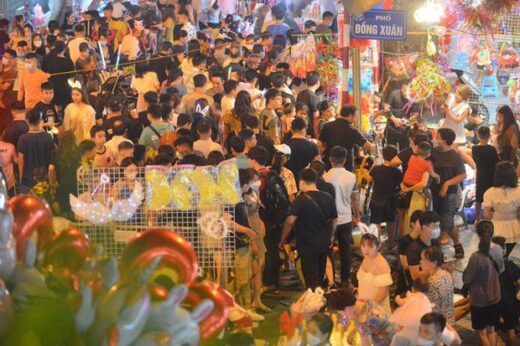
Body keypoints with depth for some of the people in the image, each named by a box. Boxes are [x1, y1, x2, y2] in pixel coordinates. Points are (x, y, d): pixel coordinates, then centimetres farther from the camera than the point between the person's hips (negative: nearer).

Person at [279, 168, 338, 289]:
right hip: (324, 243, 5)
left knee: (311, 279, 1)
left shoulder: (300, 200, -17)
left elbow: (290, 220, -24)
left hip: (307, 244, -5)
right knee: (320, 275, 20)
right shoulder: (328, 198, 0)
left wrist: (282, 239, -13)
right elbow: (334, 220, 9)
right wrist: (330, 237, 23)